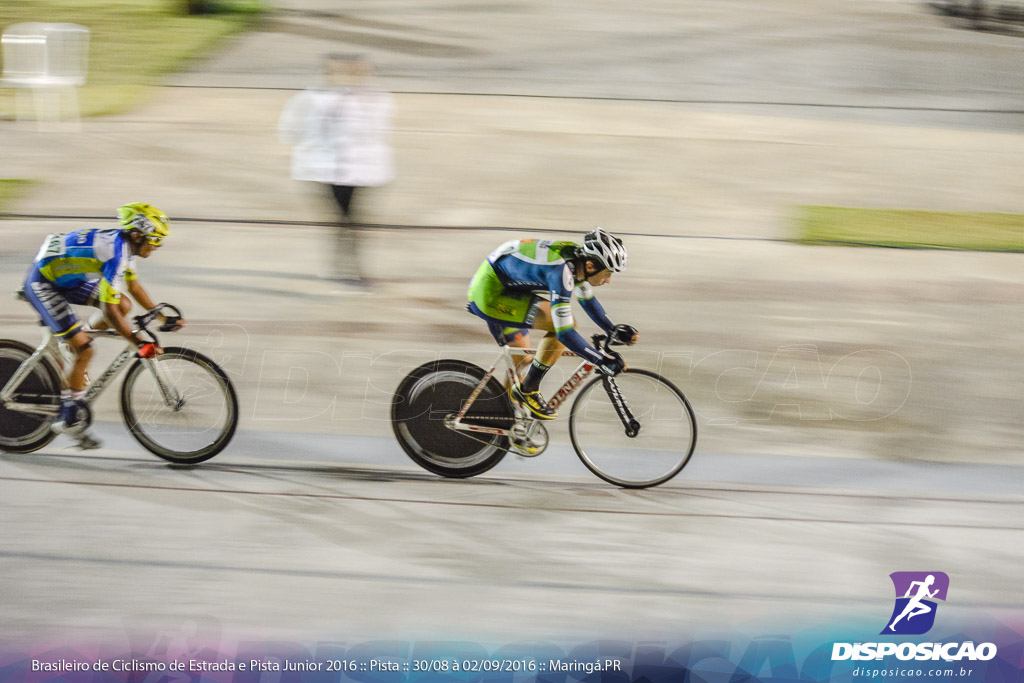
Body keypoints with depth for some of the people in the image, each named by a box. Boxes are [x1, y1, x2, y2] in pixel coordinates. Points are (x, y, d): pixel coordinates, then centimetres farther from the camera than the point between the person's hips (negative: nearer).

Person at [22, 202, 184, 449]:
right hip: (42, 284, -9)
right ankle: (71, 421, -1)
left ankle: (72, 343, 15)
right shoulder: (116, 252, -28)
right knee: (84, 350, -12)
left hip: (66, 278, 9)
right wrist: (139, 343, -30)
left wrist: (164, 317, 13)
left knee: (124, 305, 1)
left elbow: (134, 286, 16)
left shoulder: (126, 245, 0)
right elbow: (109, 311, -30)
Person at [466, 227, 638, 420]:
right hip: (489, 294, -10)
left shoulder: (577, 259, -3)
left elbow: (588, 300, 17)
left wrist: (614, 332, 10)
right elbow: (565, 333, -31)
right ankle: (528, 390, -8)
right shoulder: (560, 271, -31)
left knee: (523, 360, 20)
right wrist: (601, 361, -26)